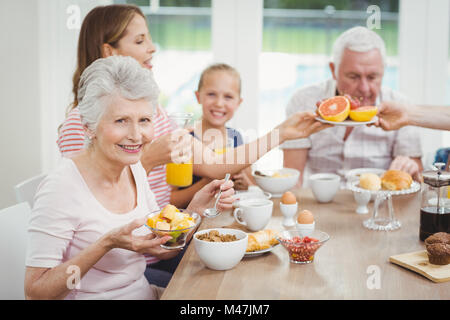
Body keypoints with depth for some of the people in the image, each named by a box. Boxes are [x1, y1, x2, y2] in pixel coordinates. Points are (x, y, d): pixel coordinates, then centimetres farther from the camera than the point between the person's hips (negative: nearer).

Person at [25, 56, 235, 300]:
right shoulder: (61, 188, -19)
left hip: (145, 292, 7)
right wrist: (107, 243, -27)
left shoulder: (134, 169, 3)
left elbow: (162, 249, 9)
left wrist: (197, 207, -6)